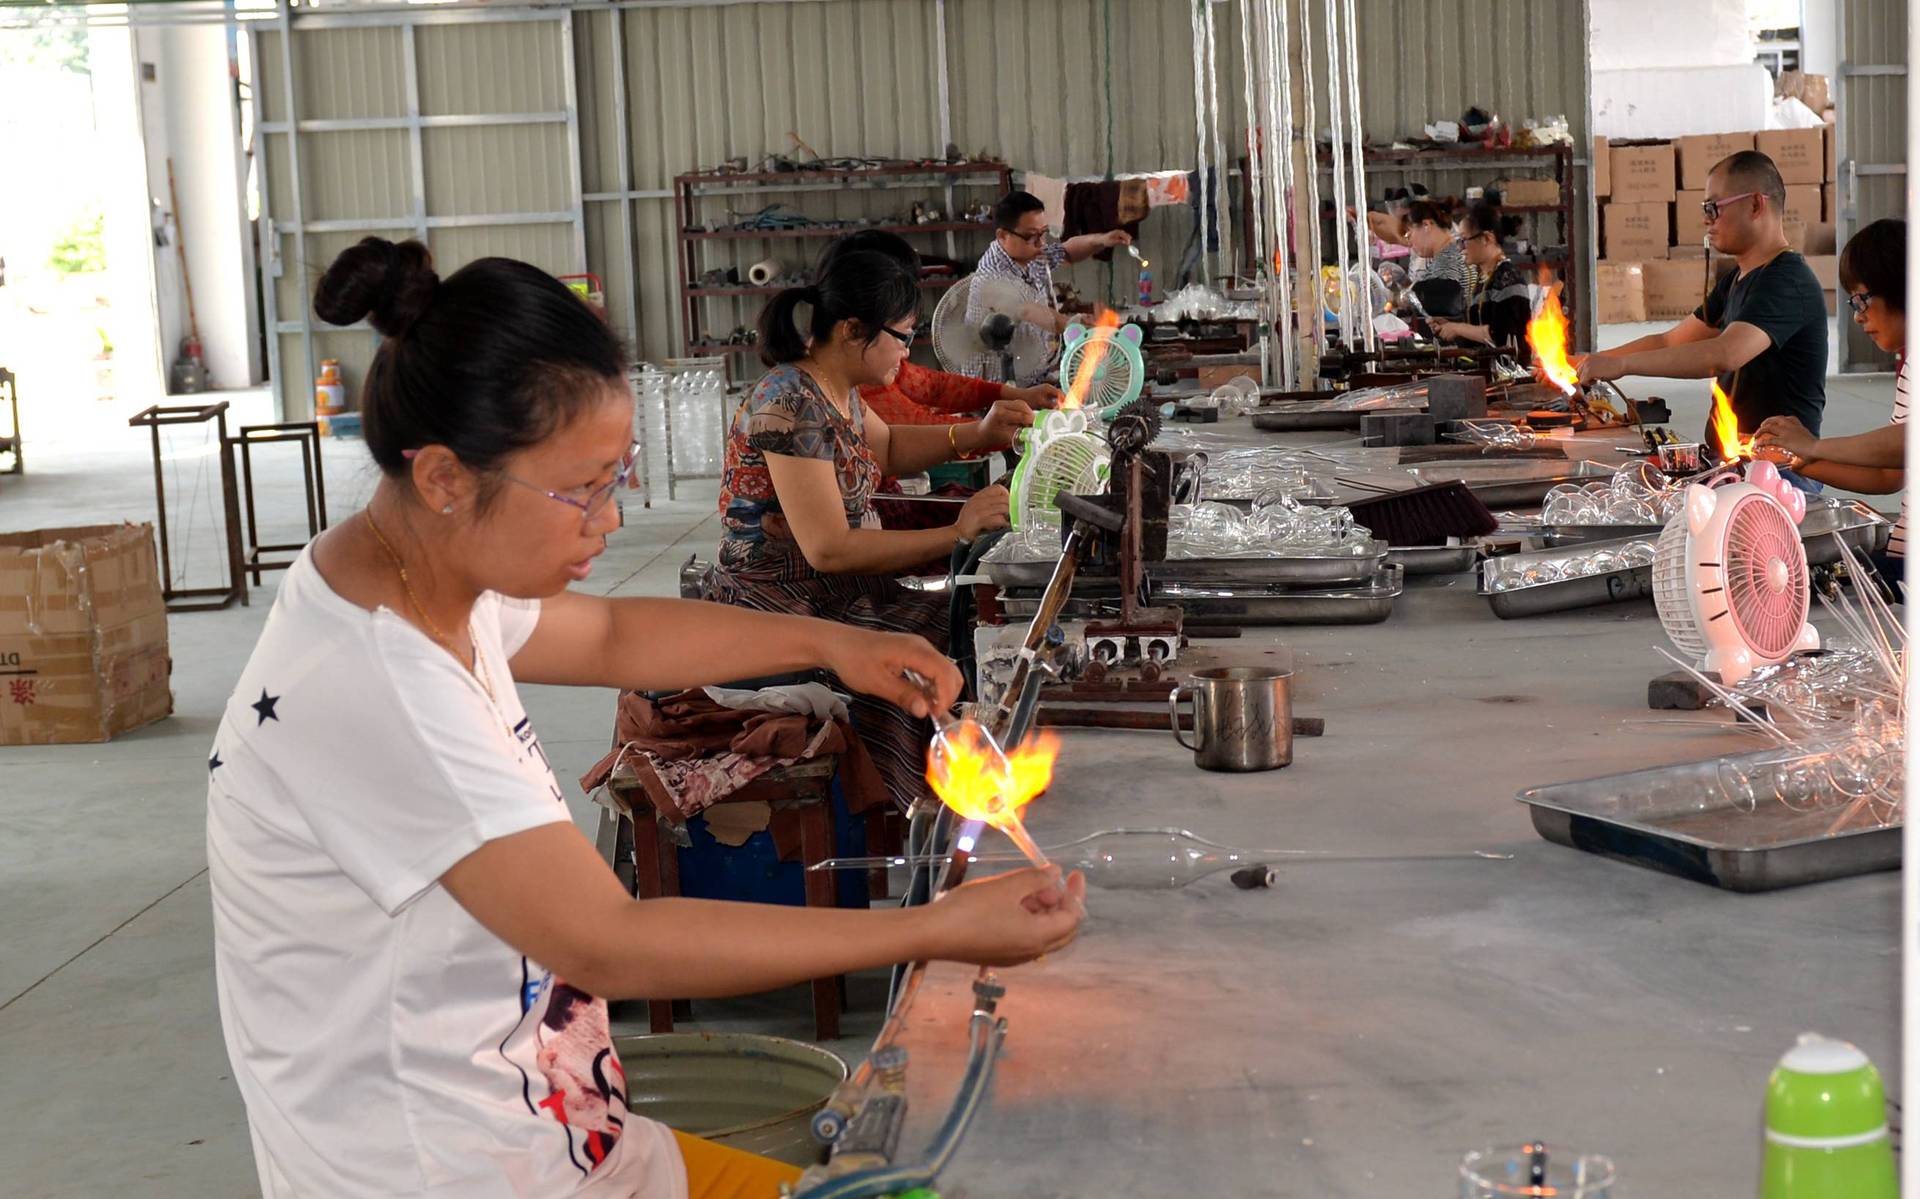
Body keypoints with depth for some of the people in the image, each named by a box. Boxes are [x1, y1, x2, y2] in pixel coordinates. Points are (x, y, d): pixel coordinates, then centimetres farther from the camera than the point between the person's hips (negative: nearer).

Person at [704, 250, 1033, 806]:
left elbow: (885, 447, 30)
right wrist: (955, 534, -22)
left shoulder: (836, 390, 8)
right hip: (779, 611, -9)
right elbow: (829, 548, -25)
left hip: (841, 593, 9)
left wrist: (977, 435, 15)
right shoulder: (793, 406, -21)